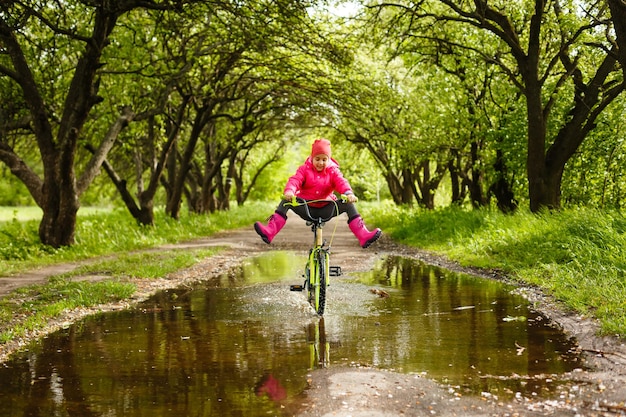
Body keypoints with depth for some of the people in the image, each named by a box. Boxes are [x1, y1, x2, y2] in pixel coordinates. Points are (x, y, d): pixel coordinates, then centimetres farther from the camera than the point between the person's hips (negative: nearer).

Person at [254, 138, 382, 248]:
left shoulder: (333, 171, 2)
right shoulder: (304, 169, -1)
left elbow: (341, 182, -17)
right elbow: (295, 180, -18)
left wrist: (348, 193, -41)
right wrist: (289, 191, -43)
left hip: (326, 209, 1)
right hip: (305, 207, 0)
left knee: (348, 204, -21)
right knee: (286, 201, -26)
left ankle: (364, 236, -26)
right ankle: (269, 232, -37)